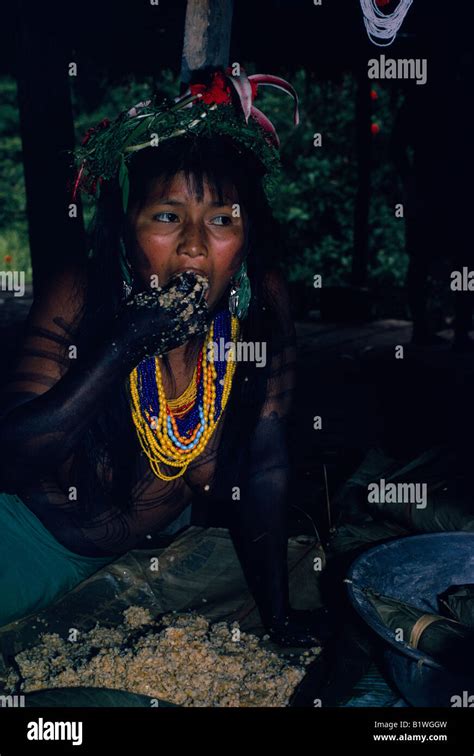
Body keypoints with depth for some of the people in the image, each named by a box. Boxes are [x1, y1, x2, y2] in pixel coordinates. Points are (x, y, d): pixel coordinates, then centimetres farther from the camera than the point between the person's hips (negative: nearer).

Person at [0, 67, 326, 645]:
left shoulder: (261, 300, -18)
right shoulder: (80, 297, -25)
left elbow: (262, 463, -10)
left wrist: (278, 615, -5)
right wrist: (126, 345, -40)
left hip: (160, 535, 4)